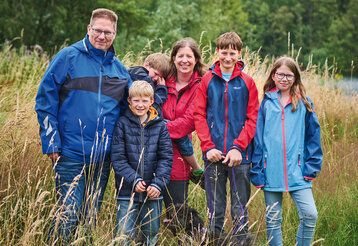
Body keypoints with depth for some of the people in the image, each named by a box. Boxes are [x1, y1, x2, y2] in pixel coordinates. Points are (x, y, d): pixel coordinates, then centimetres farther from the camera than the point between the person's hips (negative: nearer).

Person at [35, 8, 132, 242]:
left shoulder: (119, 69, 11)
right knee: (69, 215, -8)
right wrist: (51, 142, -10)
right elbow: (45, 100, -5)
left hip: (103, 157, 5)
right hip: (71, 154, -5)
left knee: (92, 216, 13)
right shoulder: (68, 57, -3)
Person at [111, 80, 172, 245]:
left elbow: (166, 157, 0)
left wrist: (158, 183, -11)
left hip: (153, 192, 2)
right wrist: (134, 180, -16)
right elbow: (117, 158, -6)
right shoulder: (122, 124, -2)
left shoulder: (160, 126, 4)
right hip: (127, 191, -2)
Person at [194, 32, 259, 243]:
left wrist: (238, 148, -12)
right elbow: (199, 115, 1)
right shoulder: (207, 80, 4)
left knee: (240, 209, 4)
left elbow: (252, 119, -1)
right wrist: (208, 146, -10)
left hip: (240, 156, -1)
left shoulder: (247, 83, 3)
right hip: (214, 155, 1)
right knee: (215, 209, 8)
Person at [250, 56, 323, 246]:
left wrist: (312, 167, -3)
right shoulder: (267, 103, 6)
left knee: (310, 214, -12)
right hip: (271, 171, 1)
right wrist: (257, 171, 0)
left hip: (297, 171, -1)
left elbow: (313, 136, 5)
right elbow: (258, 139, 5)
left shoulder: (303, 103, 4)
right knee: (273, 220, 7)